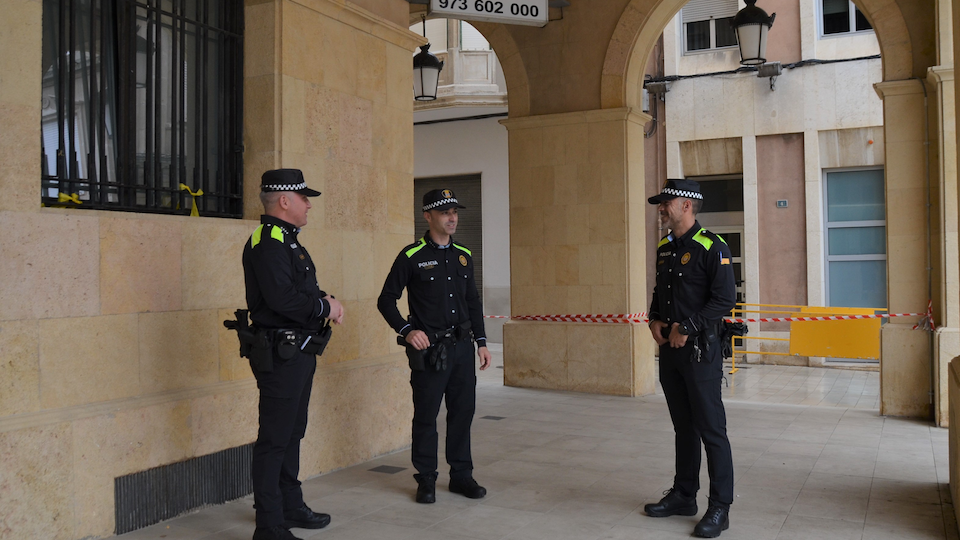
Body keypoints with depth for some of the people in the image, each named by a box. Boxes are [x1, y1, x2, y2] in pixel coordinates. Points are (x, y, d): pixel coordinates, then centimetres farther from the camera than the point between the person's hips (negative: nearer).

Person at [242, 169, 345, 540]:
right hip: (280, 354, -11)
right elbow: (281, 298, -27)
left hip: (299, 353, 11)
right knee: (274, 439, -4)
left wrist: (326, 301, 2)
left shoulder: (287, 241, 17)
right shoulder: (267, 242, -16)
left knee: (292, 432, 19)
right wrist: (326, 307, -14)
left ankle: (291, 506, 33)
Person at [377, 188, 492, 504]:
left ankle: (461, 475, 23)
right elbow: (386, 301, -2)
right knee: (426, 416, 3)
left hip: (462, 347, 5)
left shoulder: (463, 256, 11)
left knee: (463, 412, 9)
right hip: (429, 350, -5)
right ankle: (426, 480, 17)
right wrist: (406, 330, -14)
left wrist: (481, 341, 12)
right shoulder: (412, 257, -5)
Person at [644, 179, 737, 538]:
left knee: (711, 430, -2)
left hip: (699, 350, -7)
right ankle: (684, 495, 27)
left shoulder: (712, 247, -12)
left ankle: (720, 508, 7)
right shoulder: (664, 249, 12)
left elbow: (725, 299, -17)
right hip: (669, 349, 8)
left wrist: (686, 327, -18)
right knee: (684, 427, 16)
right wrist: (655, 320, 4)